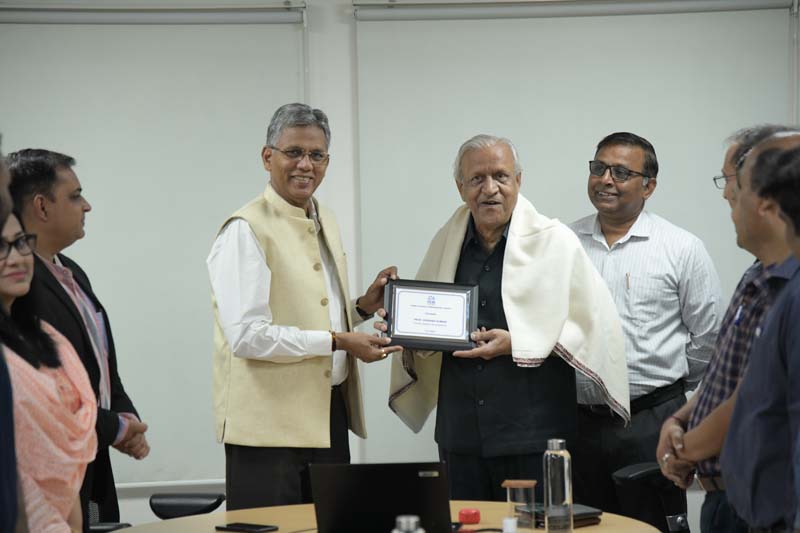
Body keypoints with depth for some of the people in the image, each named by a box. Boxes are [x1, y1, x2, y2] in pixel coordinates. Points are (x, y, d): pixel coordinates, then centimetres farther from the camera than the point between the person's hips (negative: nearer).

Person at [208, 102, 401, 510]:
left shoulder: (326, 223, 15)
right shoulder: (245, 231, -12)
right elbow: (246, 335, -20)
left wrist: (363, 307, 6)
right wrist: (337, 341, -17)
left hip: (329, 415, 8)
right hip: (269, 423, -8)